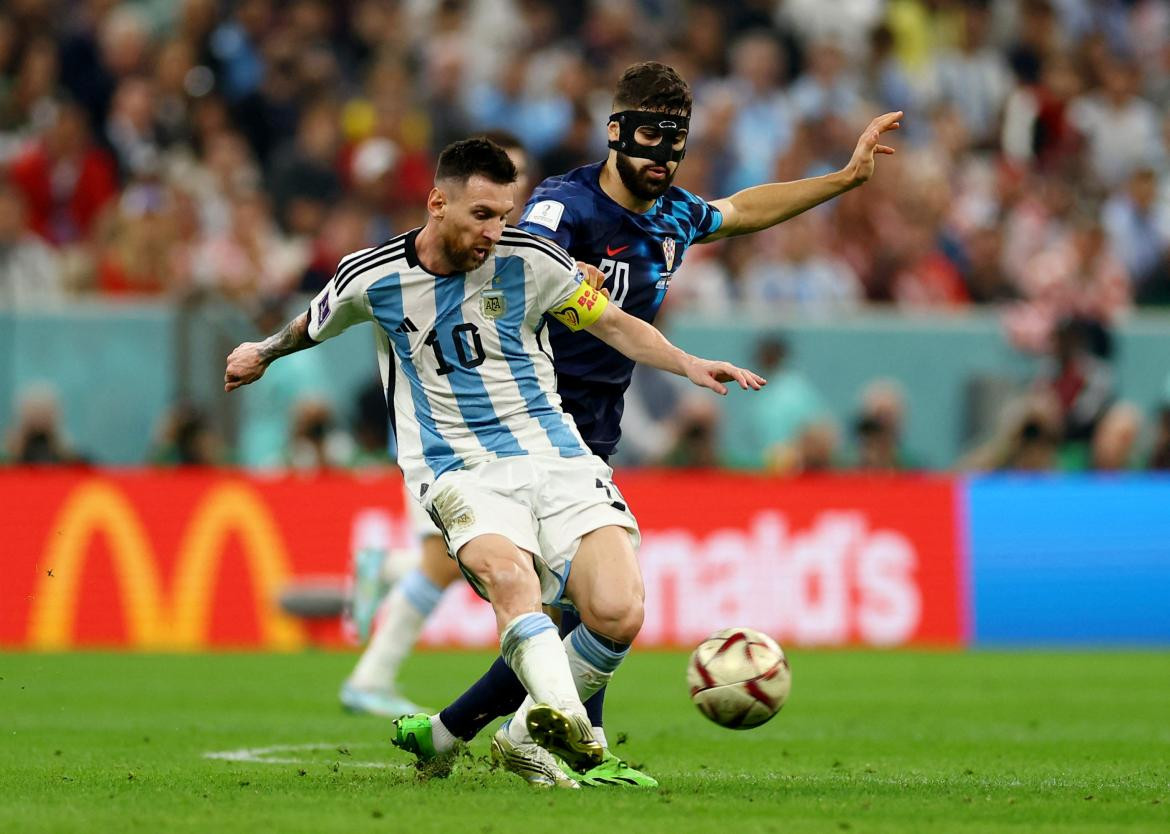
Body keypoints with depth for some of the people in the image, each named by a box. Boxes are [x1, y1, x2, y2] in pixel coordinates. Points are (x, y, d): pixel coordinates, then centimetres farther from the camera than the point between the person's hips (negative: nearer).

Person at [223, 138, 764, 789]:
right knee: (508, 573, -37)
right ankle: (565, 722, -56)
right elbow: (314, 326, 24)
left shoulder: (529, 260, 0)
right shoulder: (370, 279, 1)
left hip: (556, 458, 2)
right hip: (462, 474, -2)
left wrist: (689, 365, -3)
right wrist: (264, 353, 43)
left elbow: (615, 324, 12)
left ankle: (528, 736, 2)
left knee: (618, 614, -21)